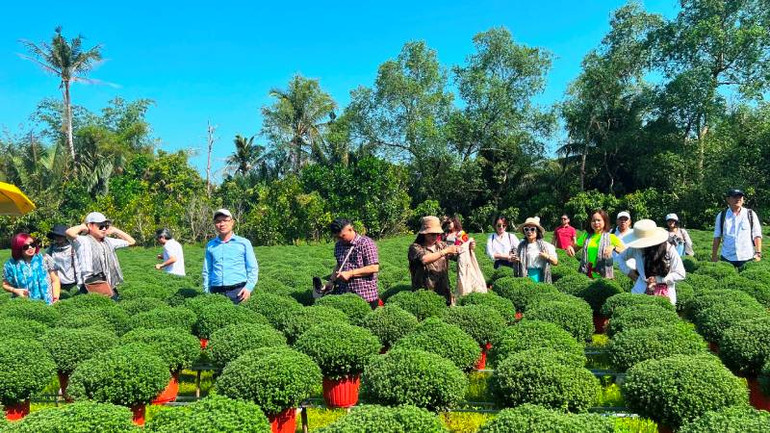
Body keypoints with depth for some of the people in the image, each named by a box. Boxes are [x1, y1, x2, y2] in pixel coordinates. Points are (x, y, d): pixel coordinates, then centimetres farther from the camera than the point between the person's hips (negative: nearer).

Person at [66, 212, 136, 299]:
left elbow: (131, 242, 29)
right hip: (94, 282, -7)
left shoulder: (108, 241, 20)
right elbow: (69, 233, -21)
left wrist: (115, 230, 23)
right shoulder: (83, 241, 0)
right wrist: (82, 226, 0)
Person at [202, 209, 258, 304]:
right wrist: (206, 292, 9)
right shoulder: (210, 246, 12)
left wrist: (248, 287, -9)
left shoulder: (244, 243, 5)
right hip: (216, 292, 2)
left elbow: (253, 269, 5)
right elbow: (207, 271, 17)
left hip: (238, 291, -2)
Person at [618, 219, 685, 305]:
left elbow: (681, 274, -6)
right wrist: (629, 272, 0)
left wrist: (658, 279, -12)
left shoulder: (669, 250, -10)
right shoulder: (636, 249, -6)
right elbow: (621, 258, 15)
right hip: (642, 291, 1)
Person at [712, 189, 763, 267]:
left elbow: (757, 235, 4)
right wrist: (714, 257, 6)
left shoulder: (751, 214, 6)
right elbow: (717, 237, 9)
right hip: (727, 258, 1)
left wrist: (758, 253, -6)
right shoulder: (721, 216, 7)